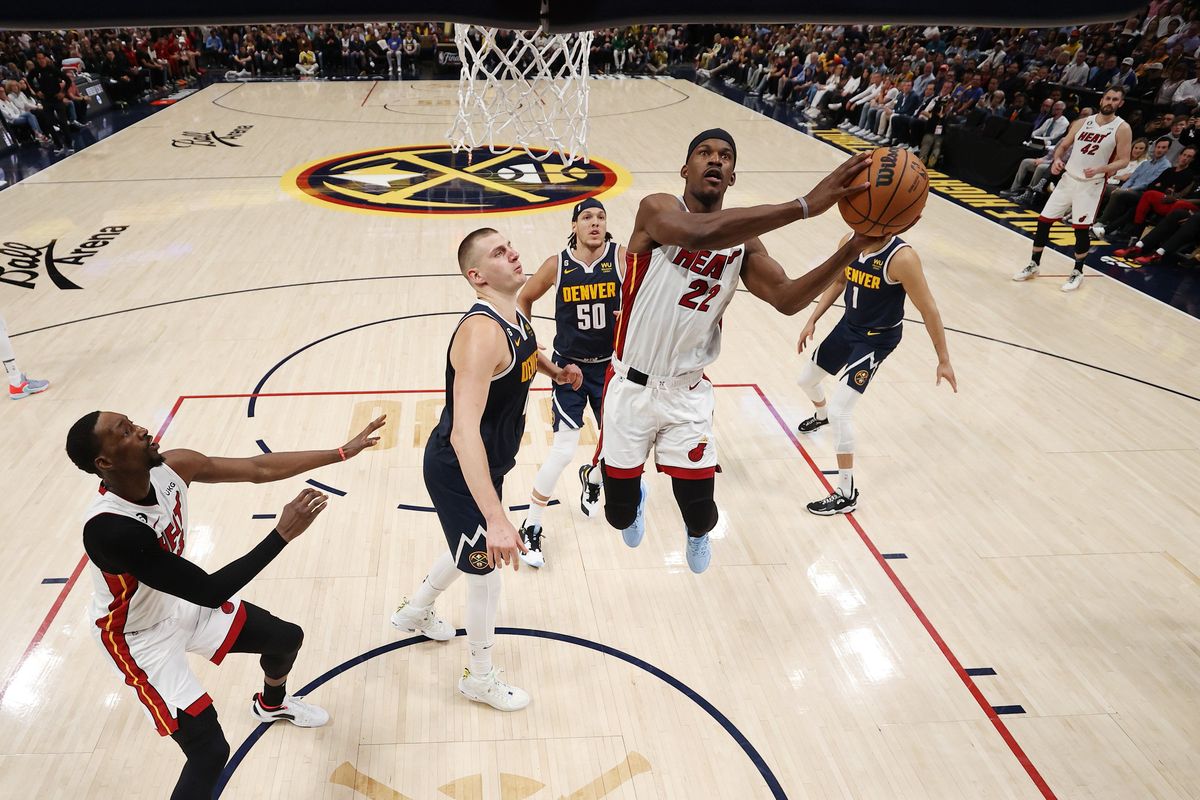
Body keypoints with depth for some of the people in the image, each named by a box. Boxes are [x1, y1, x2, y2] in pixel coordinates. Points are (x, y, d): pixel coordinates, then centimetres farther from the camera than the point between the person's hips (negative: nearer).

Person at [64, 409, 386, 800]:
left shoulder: (171, 467, -20)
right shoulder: (109, 528, -40)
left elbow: (259, 468, -10)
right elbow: (210, 592, -37)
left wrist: (342, 452, -10)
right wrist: (283, 533, -37)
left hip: (180, 602, 7)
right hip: (140, 635, -7)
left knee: (286, 638, 17)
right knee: (210, 751, -13)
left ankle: (271, 704, 52)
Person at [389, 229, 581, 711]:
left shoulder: (515, 317, -3)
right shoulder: (482, 333, -33)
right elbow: (464, 433, -43)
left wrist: (554, 370, 8)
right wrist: (496, 520, -49)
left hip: (484, 464, 9)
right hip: (458, 471, -9)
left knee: (471, 548, 30)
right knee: (486, 572, 7)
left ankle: (416, 612, 57)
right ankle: (480, 678, 33)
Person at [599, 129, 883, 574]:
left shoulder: (743, 239, 1)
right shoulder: (656, 209, -15)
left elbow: (787, 299, -11)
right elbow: (699, 234, -38)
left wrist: (852, 249, -24)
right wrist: (804, 206, -43)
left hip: (687, 393, 3)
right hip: (631, 387, -2)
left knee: (700, 516, 2)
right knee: (620, 515, 9)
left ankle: (696, 534, 43)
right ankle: (636, 502, 50)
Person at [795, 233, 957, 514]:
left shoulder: (901, 258, -29)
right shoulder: (849, 242, -9)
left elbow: (928, 309, -22)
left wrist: (943, 360, -18)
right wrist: (812, 321, 8)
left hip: (877, 339, -7)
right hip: (847, 326, 7)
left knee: (838, 411, -17)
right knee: (806, 379, 24)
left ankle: (847, 494, -3)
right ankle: (821, 415, 63)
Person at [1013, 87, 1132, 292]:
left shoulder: (1122, 128, -7)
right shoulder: (1082, 122, 5)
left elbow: (1123, 160, -8)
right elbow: (1063, 145, 12)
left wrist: (1099, 169, -25)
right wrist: (1057, 159, -10)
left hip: (1091, 185, -4)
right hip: (1068, 179, 4)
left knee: (1081, 228, -4)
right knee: (1044, 221, 2)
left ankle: (1078, 272, 14)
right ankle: (1034, 265, 18)